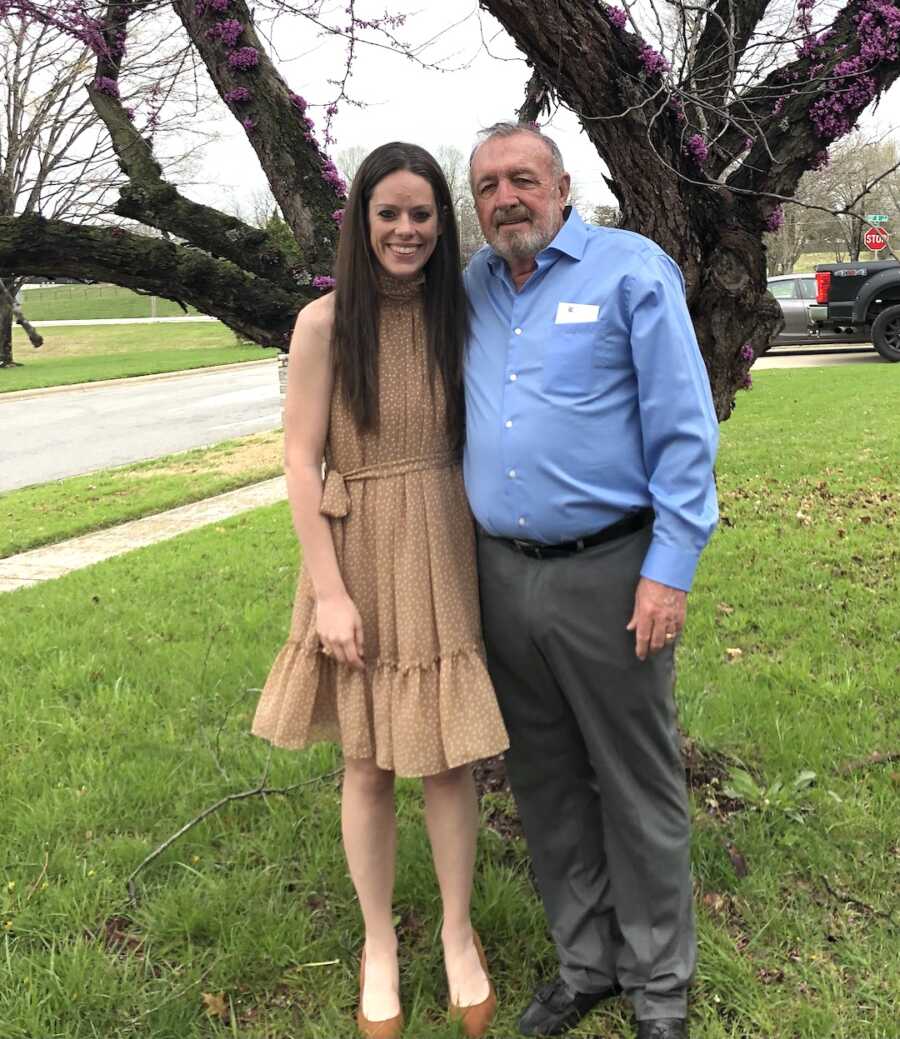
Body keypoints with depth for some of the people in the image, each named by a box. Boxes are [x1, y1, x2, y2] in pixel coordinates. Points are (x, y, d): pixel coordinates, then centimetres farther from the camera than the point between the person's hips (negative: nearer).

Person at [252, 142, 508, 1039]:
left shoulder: (455, 315, 2)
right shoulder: (326, 322, -8)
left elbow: (478, 439, 8)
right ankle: (379, 945, 31)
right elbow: (300, 460, -9)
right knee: (368, 763, 10)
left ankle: (458, 934, 31)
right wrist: (330, 589, -13)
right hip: (359, 558, -2)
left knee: (451, 755, 9)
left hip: (445, 557, 3)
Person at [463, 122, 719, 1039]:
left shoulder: (632, 270, -5)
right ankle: (586, 963, 34)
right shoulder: (469, 289, 10)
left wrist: (670, 569, -14)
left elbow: (685, 429, -9)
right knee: (545, 785, 15)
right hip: (501, 575, 5)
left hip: (606, 574, -5)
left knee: (638, 786, 7)